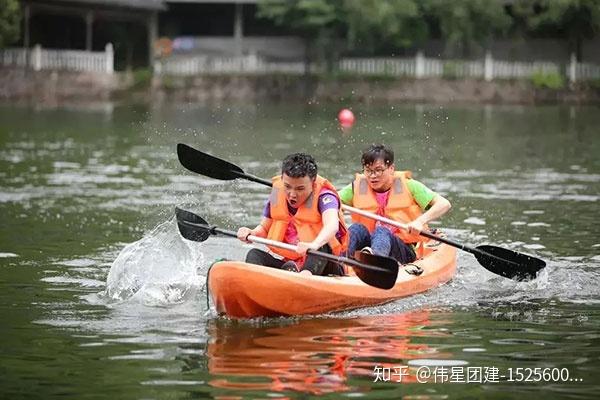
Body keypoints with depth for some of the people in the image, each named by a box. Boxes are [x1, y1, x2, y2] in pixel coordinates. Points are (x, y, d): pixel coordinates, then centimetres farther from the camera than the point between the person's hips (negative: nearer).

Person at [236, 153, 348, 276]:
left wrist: (314, 245, -54)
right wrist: (251, 234, -10)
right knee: (255, 254, -15)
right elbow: (264, 228, 15)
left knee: (321, 247, -33)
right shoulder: (277, 194, 4)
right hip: (287, 264, 5)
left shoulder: (324, 196, -12)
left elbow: (332, 226, -33)